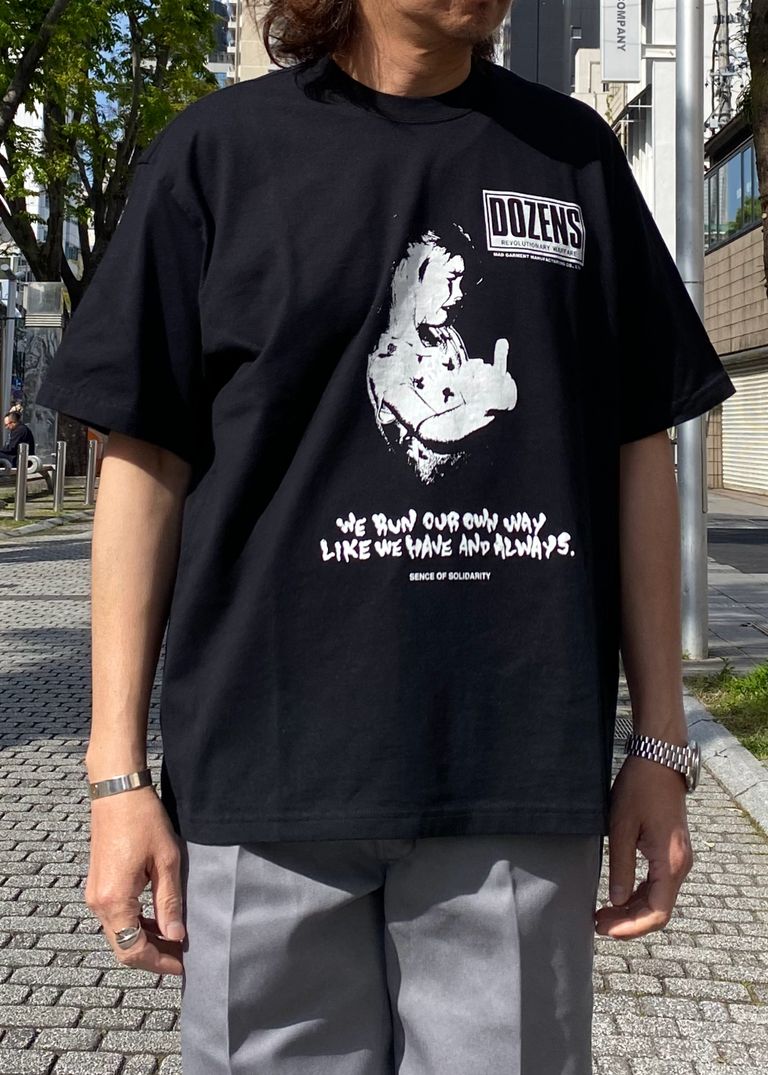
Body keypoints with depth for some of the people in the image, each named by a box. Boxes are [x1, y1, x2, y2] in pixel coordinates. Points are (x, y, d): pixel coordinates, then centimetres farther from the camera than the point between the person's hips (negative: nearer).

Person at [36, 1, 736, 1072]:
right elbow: (147, 461, 3)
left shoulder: (574, 153, 11)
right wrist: (118, 774, 0)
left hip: (522, 776, 2)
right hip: (273, 766, -1)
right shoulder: (221, 149, 5)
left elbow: (638, 453, 10)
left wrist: (661, 745, 7)